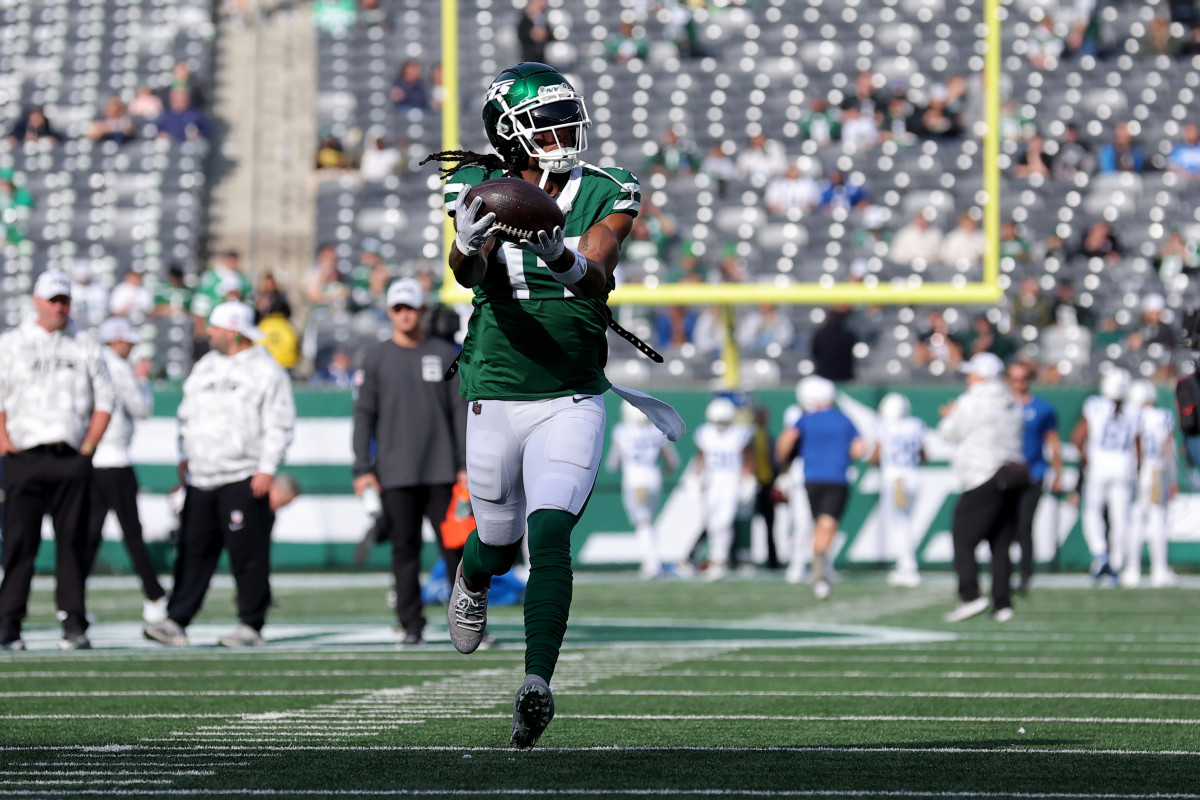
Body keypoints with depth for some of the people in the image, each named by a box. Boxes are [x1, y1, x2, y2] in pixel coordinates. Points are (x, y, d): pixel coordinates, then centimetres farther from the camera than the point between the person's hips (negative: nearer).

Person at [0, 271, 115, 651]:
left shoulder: (85, 347, 12)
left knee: (72, 542, 1)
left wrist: (88, 446, 2)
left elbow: (105, 401, 12)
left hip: (72, 461, 2)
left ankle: (74, 625, 4)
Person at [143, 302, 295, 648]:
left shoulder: (266, 371, -3)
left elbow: (279, 425, -7)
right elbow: (188, 414, 24)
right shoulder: (205, 367, 17)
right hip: (201, 477, 6)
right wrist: (185, 456, 15)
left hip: (245, 479, -6)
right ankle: (176, 622, 1)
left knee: (248, 554, -4)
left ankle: (251, 626, 2)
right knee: (193, 551, 2)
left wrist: (267, 468, -13)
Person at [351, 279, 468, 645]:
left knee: (455, 546, -3)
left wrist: (466, 464, 0)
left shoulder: (445, 354, 8)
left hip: (441, 472, 0)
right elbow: (364, 415, 7)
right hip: (395, 474, 0)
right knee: (404, 549, 0)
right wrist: (363, 469, -2)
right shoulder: (376, 358, 8)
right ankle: (411, 625, 3)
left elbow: (461, 410, 8)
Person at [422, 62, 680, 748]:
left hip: (573, 400, -1)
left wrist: (568, 262, -43)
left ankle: (538, 683, -23)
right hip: (496, 399, 1)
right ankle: (472, 578, 51)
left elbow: (598, 274, -19)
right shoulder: (483, 194, -4)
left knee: (550, 535, -18)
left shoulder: (605, 196, -2)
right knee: (500, 544, 14)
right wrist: (469, 248, -47)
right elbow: (468, 274, -22)